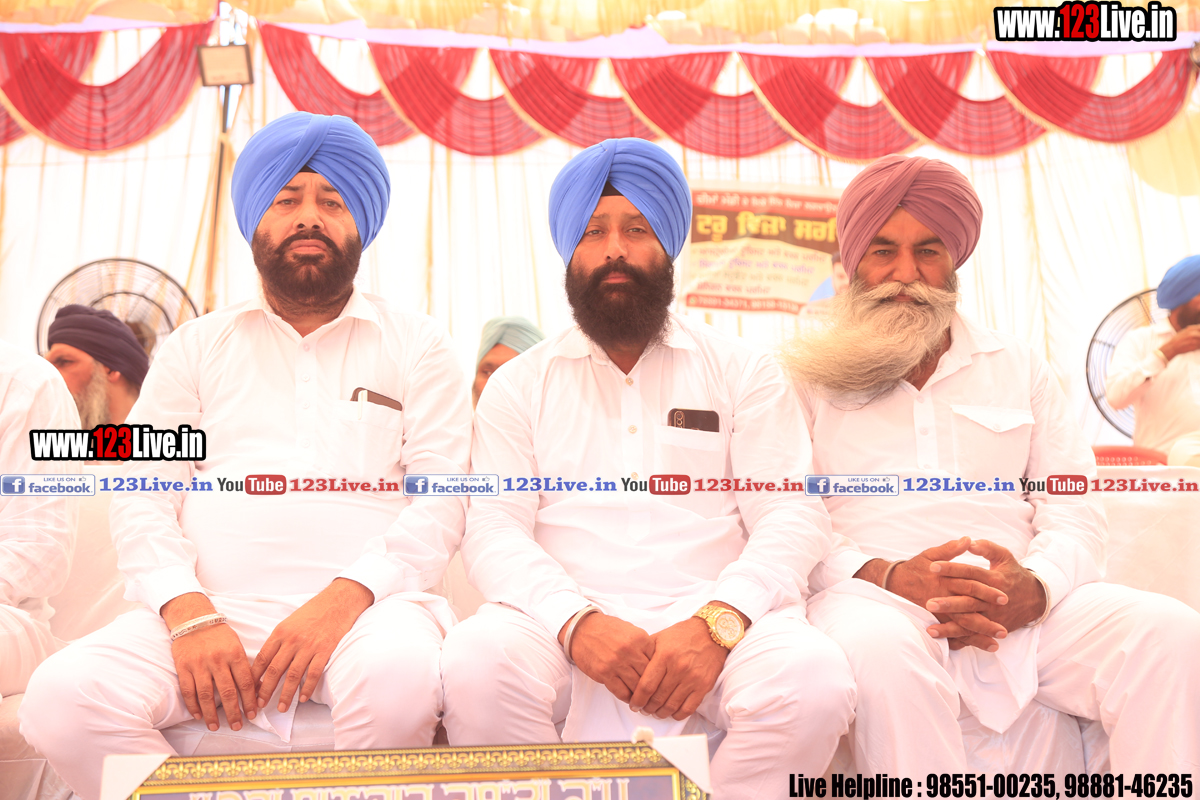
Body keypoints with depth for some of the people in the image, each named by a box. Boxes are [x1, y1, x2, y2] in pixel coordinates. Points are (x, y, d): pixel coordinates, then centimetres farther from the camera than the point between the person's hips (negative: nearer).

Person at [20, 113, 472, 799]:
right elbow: (143, 495, 9)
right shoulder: (197, 346, 19)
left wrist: (345, 597, -15)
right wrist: (189, 613, -10)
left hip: (365, 603, -1)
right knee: (64, 697, -24)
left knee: (399, 676, -35)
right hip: (212, 607, 2)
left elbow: (442, 497, 1)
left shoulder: (417, 345, 12)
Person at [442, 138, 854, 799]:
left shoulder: (743, 372, 13)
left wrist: (718, 623, -18)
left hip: (714, 614, 1)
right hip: (563, 618, 0)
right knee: (475, 665, -31)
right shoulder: (519, 384, 15)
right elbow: (495, 530, 2)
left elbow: (792, 519, 2)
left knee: (812, 679, -30)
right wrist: (577, 622, -18)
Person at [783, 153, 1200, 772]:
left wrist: (1034, 587, -12)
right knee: (878, 650, -38)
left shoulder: (1017, 365, 20)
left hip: (1021, 603, 4)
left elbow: (1075, 509, 12)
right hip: (873, 597, -3)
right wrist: (887, 576, -18)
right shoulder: (807, 374, 9)